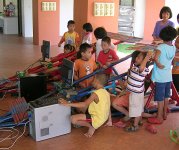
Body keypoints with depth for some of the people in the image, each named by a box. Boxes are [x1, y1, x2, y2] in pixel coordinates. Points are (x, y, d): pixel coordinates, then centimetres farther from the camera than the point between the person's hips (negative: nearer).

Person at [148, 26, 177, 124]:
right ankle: (164, 114, 33)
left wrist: (158, 64, -18)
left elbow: (155, 58, -34)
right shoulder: (173, 48, 3)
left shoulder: (161, 47, -18)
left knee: (160, 98, 3)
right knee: (166, 97, 19)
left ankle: (159, 118, 13)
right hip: (168, 76, 7)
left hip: (160, 77, -6)